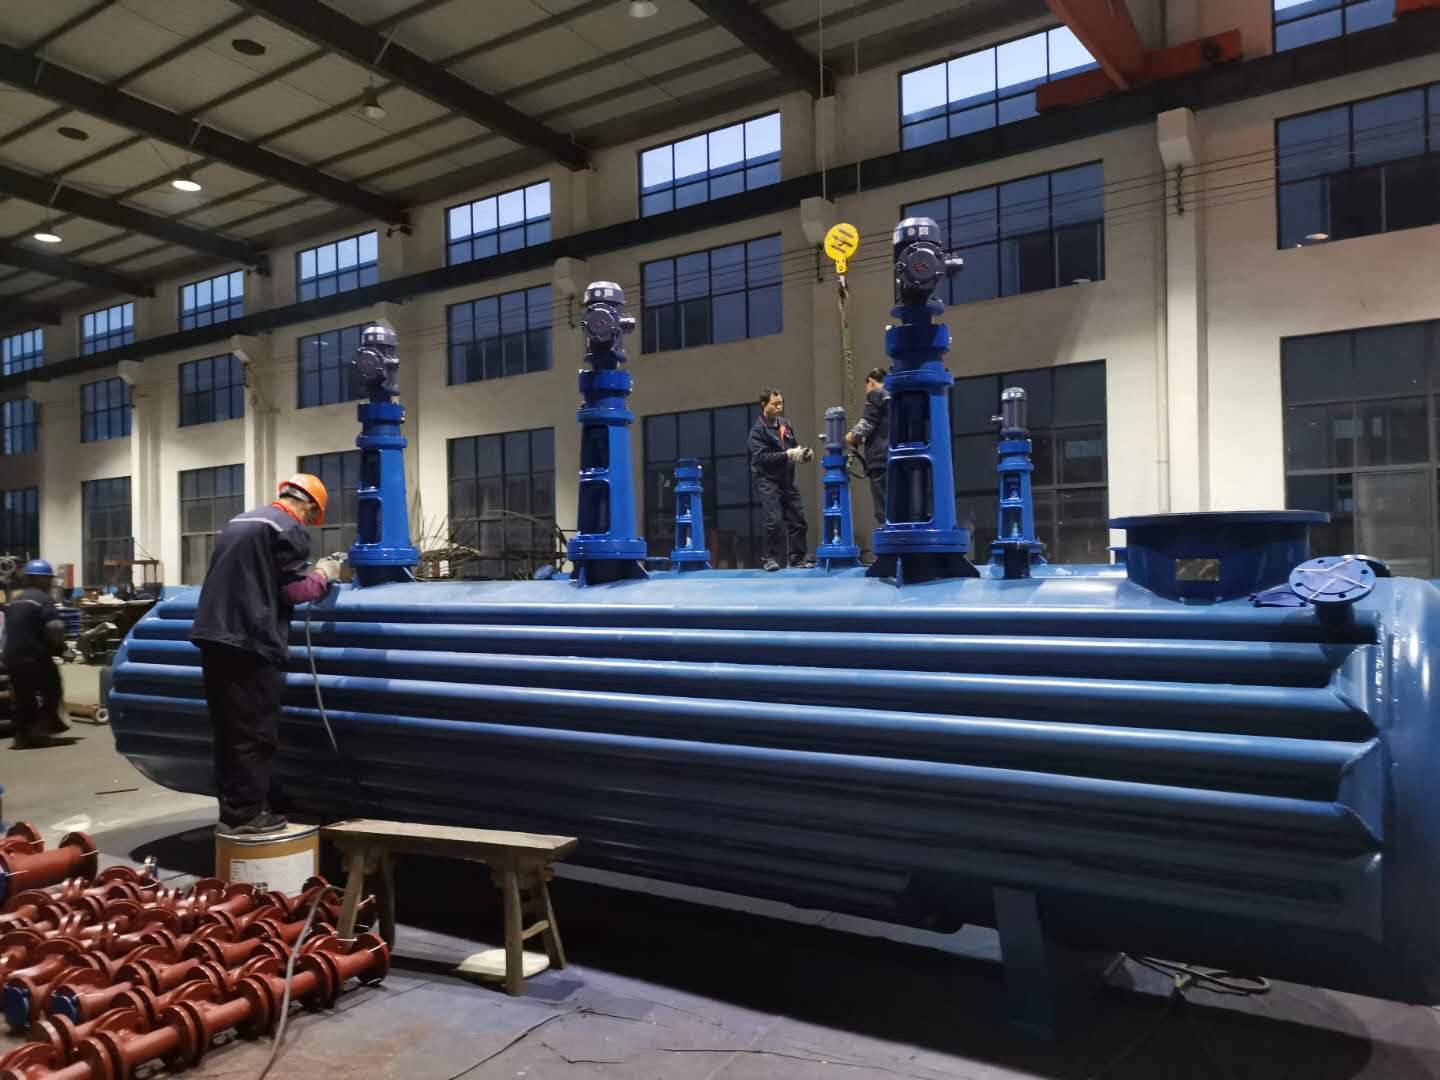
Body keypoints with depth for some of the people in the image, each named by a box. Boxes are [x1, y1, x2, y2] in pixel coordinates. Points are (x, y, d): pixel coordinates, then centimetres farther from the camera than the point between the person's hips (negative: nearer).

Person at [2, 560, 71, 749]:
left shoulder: (14, 601, 17)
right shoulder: (43, 599, -10)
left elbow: (10, 630, 19)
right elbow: (54, 627, -22)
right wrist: (59, 646, -5)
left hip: (12, 657, 7)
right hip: (35, 657, -7)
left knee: (23, 698, 15)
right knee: (51, 692, 7)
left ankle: (23, 736, 15)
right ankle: (42, 727, -1)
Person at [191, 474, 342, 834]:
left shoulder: (238, 521, 20)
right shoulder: (289, 529, -7)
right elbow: (293, 591, -9)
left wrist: (307, 572, 28)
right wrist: (322, 576, 9)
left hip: (213, 635, 9)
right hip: (249, 642, -9)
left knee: (228, 729, 13)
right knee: (254, 732, -2)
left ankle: (231, 808, 20)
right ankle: (246, 813, 2)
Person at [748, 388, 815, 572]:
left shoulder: (785, 424, 9)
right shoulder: (757, 430, -9)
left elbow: (794, 446, 20)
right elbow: (761, 457, -19)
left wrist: (803, 453, -2)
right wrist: (788, 455, -23)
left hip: (786, 480, 6)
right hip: (767, 481, -6)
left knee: (797, 519, 6)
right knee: (775, 520, -11)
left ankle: (799, 557, 16)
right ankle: (771, 558, 1)